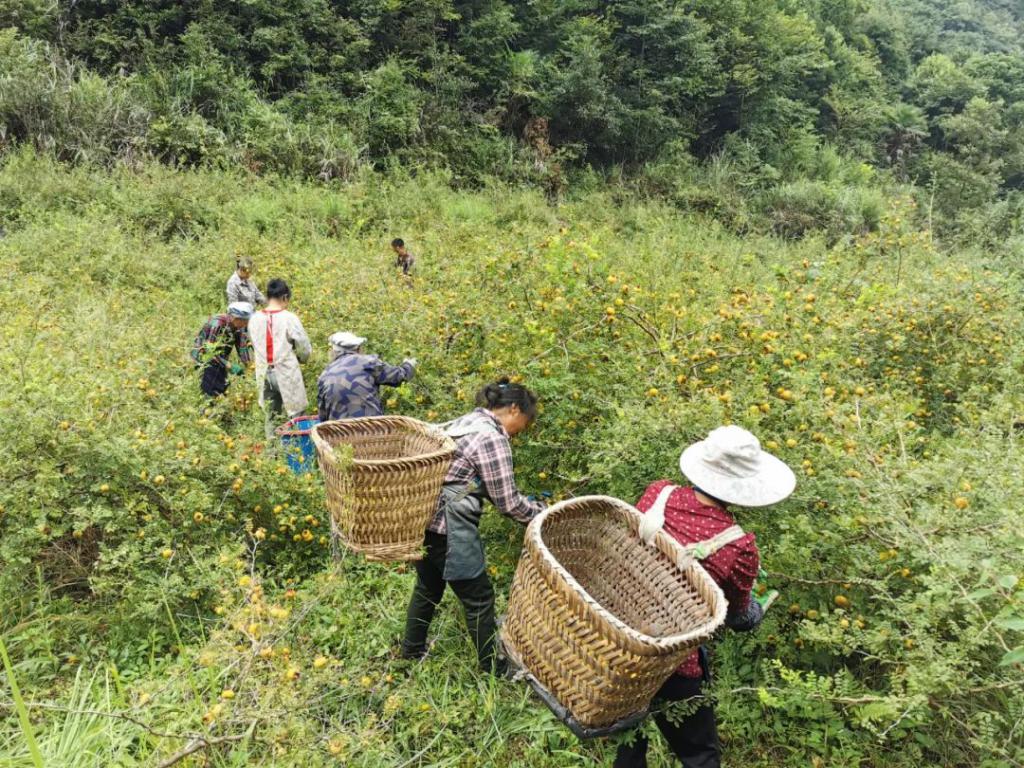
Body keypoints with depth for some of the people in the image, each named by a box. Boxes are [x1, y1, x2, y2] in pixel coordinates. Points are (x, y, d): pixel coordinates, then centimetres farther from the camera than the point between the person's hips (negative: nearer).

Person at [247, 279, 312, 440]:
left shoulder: (254, 318, 0)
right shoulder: (289, 318, -13)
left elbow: (255, 345, 12)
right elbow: (305, 349, -6)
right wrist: (299, 358, 16)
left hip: (265, 374, 5)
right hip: (287, 374, -5)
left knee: (271, 415, 16)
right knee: (297, 415, 7)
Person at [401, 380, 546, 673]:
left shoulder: (468, 421, 13)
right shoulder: (492, 438, -15)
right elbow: (507, 501, -13)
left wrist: (529, 506, 16)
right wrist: (542, 512, 3)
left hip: (423, 517, 10)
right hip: (448, 528, -9)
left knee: (428, 587, 26)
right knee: (479, 598, 6)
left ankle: (412, 651, 43)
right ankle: (494, 669, 20)